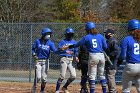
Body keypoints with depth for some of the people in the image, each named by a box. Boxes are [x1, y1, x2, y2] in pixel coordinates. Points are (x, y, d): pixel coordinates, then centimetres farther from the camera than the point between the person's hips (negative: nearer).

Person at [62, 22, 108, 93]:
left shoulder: (87, 37, 0)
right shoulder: (100, 36, 7)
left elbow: (77, 44, 5)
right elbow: (105, 47, 7)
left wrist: (68, 47, 16)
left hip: (93, 56, -3)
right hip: (101, 56, 3)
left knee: (92, 75, 2)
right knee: (101, 75, 14)